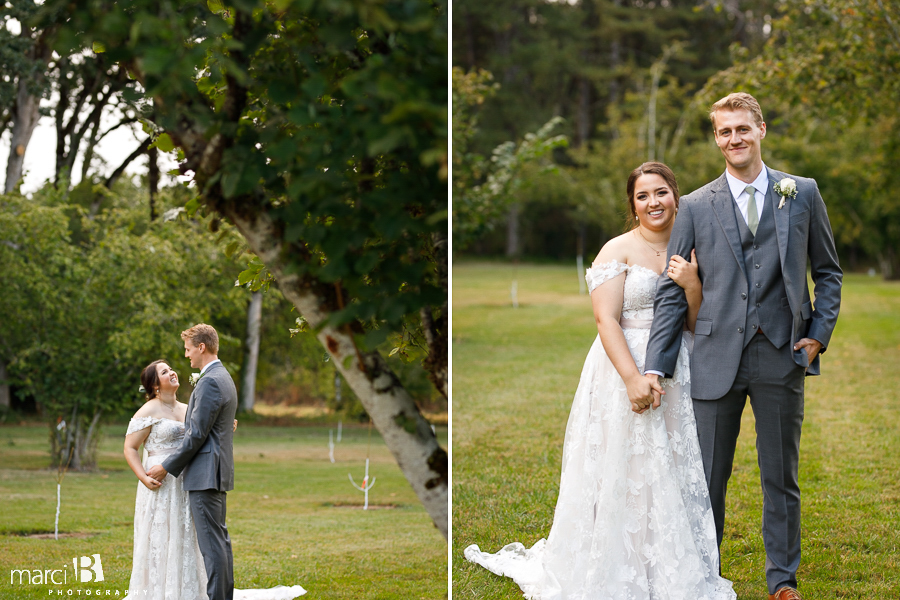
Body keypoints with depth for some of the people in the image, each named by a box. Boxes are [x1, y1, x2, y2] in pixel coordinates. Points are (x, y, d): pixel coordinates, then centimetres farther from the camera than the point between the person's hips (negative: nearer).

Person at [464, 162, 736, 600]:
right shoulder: (619, 251, -6)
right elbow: (606, 320, -14)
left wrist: (692, 284, -12)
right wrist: (633, 378, -24)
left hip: (679, 378, 5)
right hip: (627, 370, -4)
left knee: (675, 475, 9)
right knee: (625, 475, -1)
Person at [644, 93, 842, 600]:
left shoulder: (802, 193, 6)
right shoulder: (696, 206, 6)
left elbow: (828, 272, 12)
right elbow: (672, 291, 5)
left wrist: (819, 334, -2)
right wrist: (655, 367, -2)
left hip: (782, 355, 0)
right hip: (717, 358, 0)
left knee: (781, 477, 9)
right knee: (706, 478, 4)